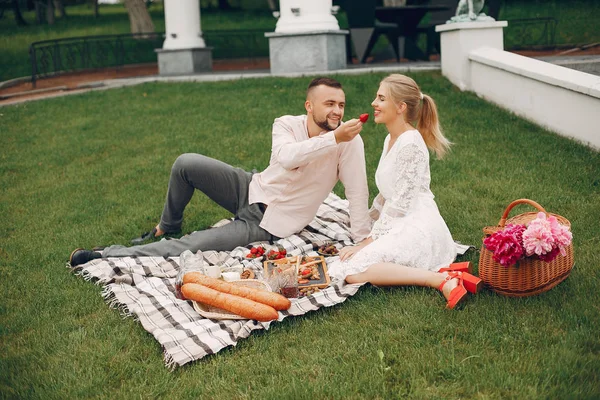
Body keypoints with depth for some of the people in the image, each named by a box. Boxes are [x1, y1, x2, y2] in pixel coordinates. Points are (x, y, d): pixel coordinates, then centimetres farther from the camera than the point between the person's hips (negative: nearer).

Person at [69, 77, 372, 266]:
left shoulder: (350, 141, -18)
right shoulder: (287, 124, -11)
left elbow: (357, 191, -19)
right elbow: (286, 157, -31)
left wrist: (362, 240, -23)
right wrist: (334, 138, -39)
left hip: (267, 224, -4)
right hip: (252, 189, 4)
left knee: (190, 246, -18)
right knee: (186, 163, -11)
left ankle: (110, 256, -1)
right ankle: (167, 226, 18)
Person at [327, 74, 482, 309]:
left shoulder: (410, 144, -14)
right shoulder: (391, 140, 16)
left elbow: (400, 203, -16)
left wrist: (370, 240, -13)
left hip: (417, 227, -10)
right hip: (401, 226, 10)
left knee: (353, 272, -22)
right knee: (340, 266, -1)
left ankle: (443, 278, -21)